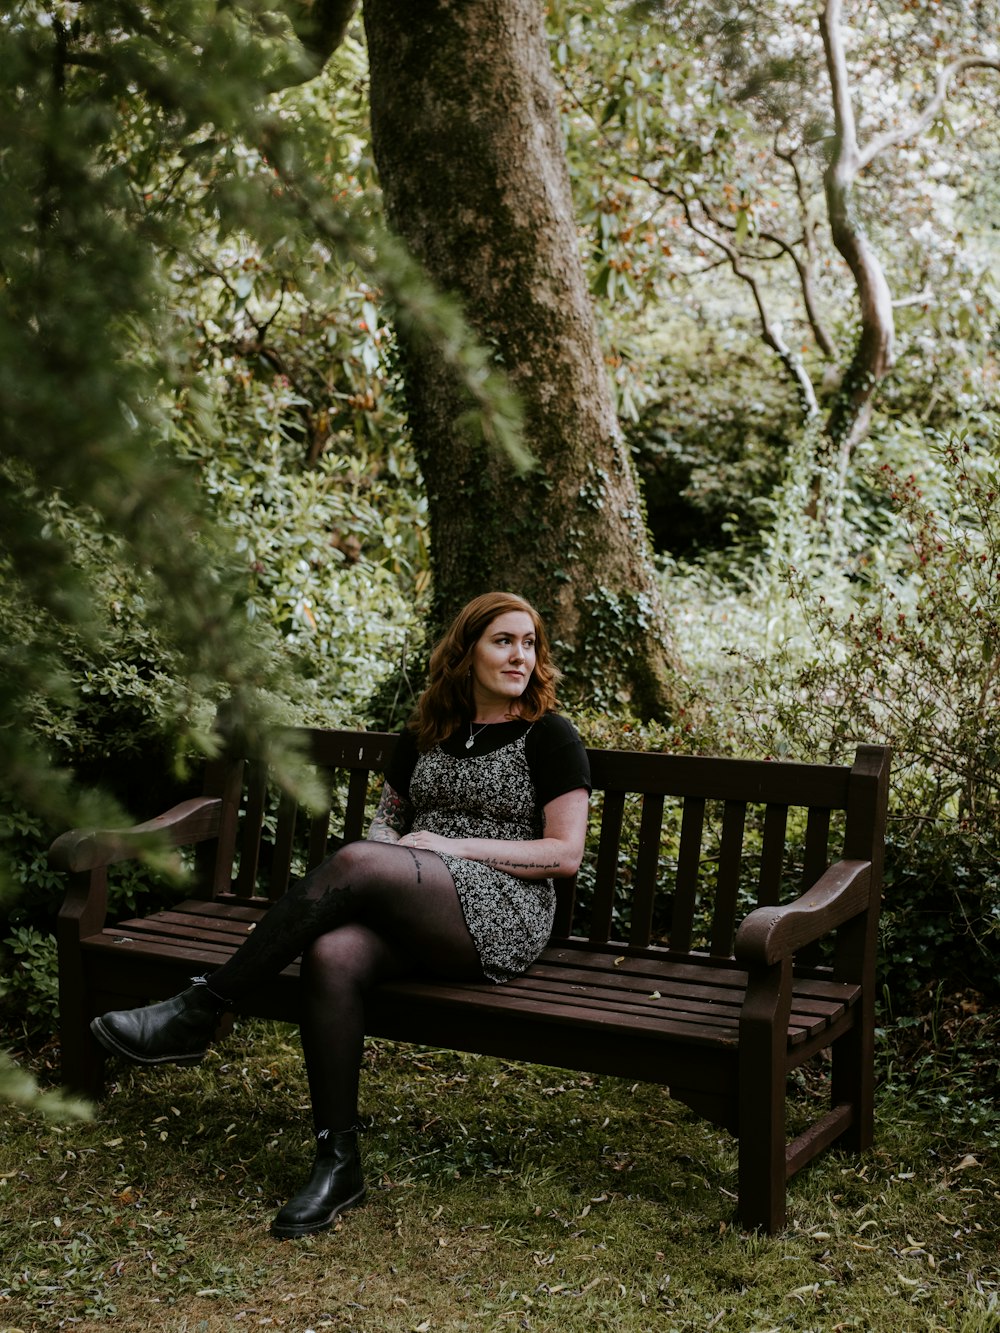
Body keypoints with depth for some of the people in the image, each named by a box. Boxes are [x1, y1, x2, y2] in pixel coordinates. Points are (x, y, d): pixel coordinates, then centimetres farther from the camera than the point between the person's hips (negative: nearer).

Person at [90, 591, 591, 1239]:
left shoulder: (550, 735, 3)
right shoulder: (426, 733, 19)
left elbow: (565, 854, -3)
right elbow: (386, 817, 27)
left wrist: (453, 845, -9)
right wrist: (387, 846, 1)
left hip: (503, 919, -5)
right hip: (415, 924, 5)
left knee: (356, 863, -31)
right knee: (332, 955, -31)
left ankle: (197, 1014, -25)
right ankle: (338, 1163, -23)